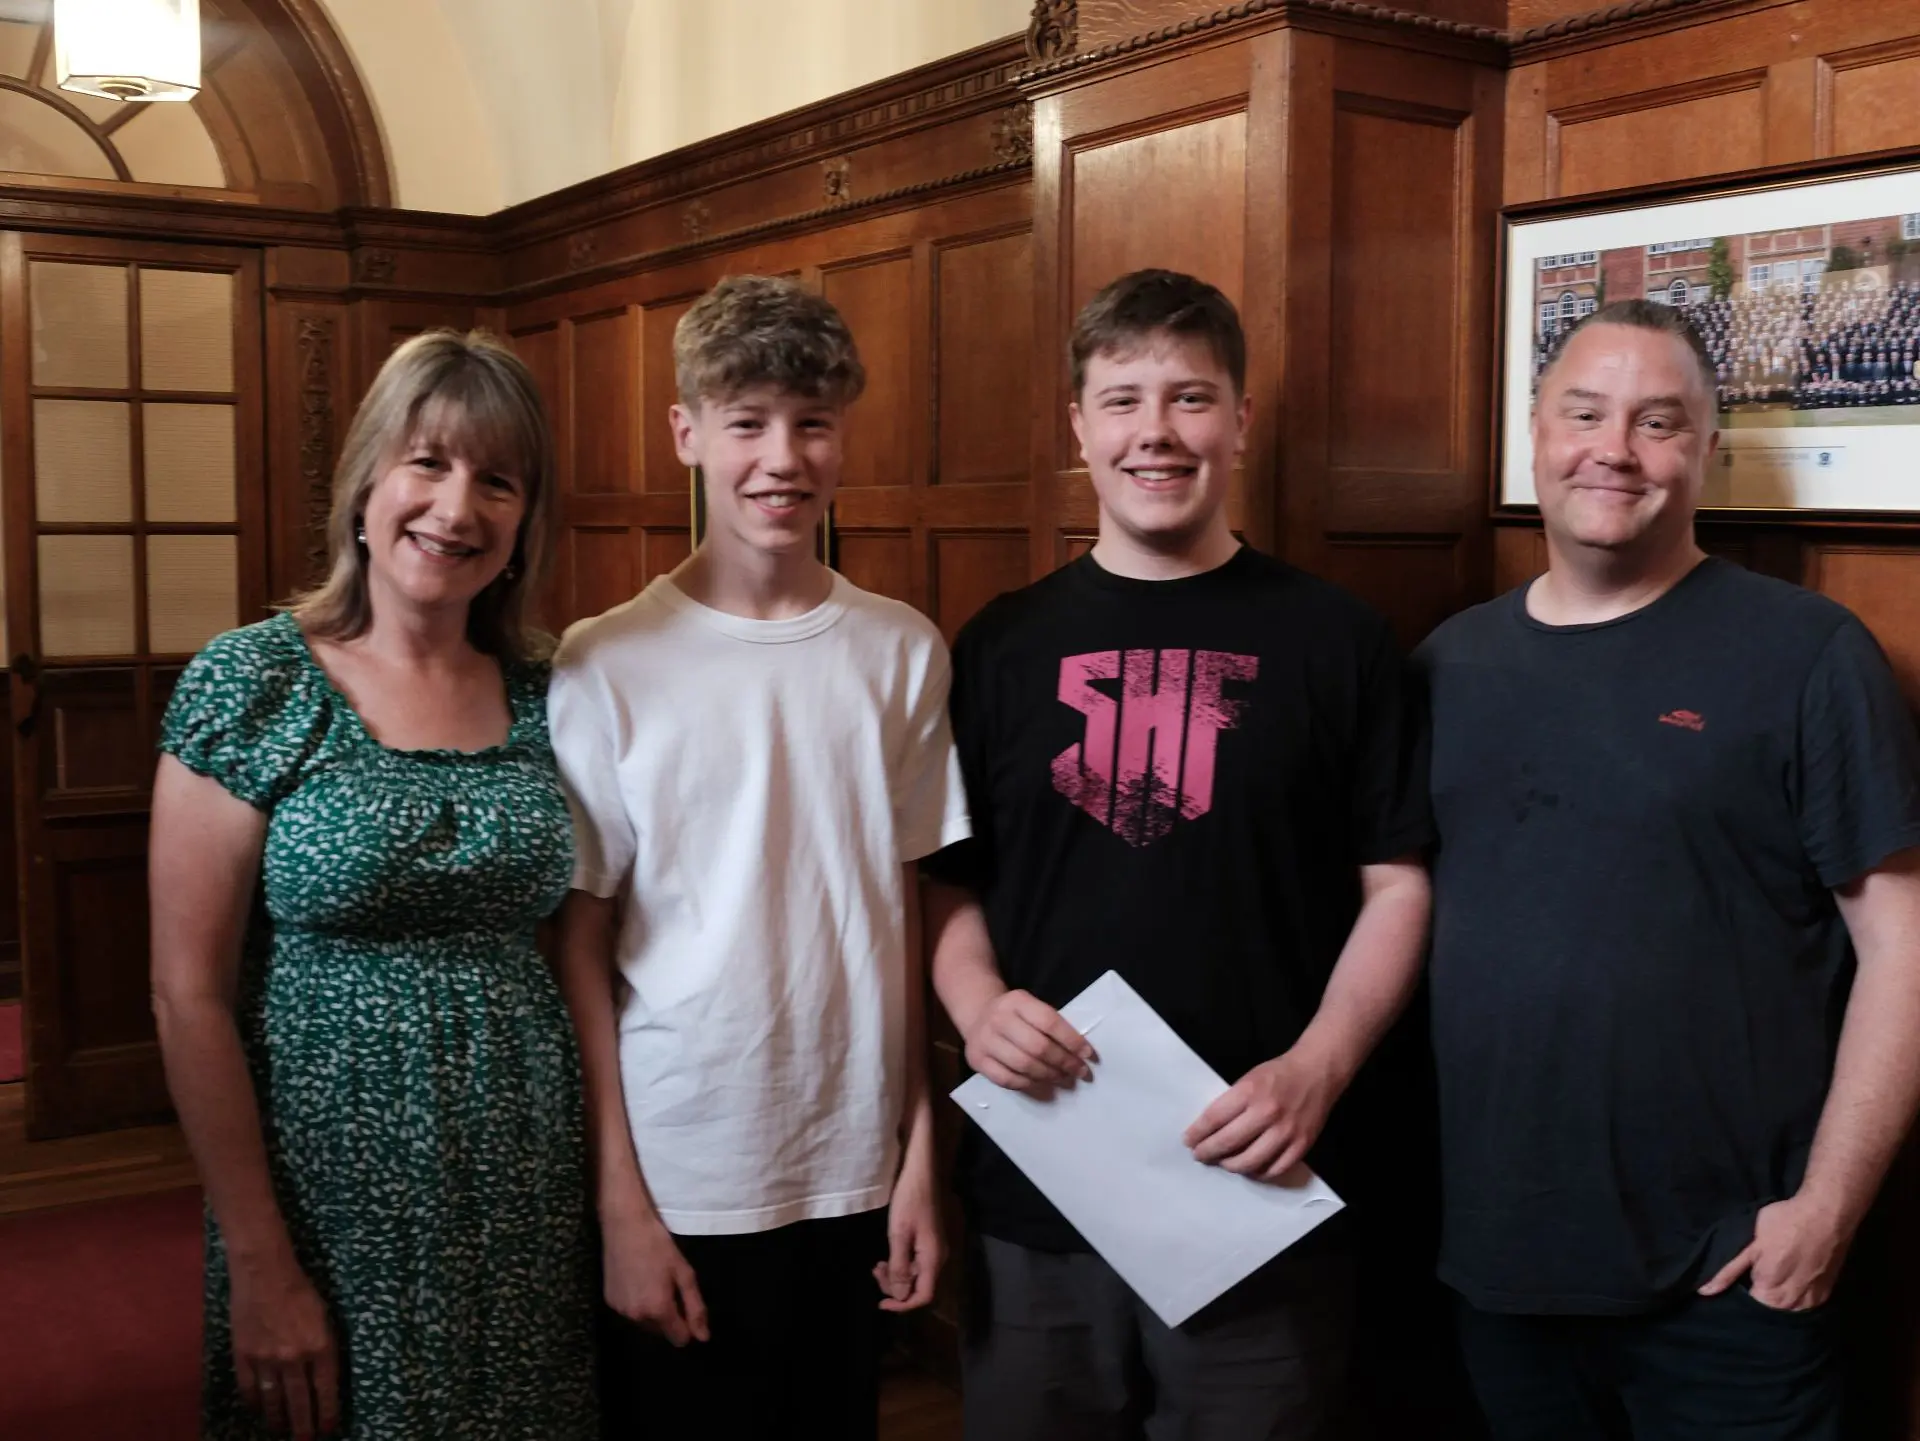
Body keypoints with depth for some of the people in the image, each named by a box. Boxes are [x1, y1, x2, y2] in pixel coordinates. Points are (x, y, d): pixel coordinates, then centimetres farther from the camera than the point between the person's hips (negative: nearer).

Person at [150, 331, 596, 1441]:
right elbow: (191, 994, -10)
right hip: (332, 1184, -3)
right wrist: (258, 1266, -12)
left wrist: (619, 1187, 1)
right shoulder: (252, 684, -9)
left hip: (532, 1193, 4)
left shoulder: (541, 694, 2)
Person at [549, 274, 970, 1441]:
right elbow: (579, 948, -5)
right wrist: (621, 1202, -6)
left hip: (858, 1176, 3)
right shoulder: (608, 665, -9)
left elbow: (907, 915, 4)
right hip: (680, 1186, -2)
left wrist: (921, 1155, 4)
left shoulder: (905, 653, -1)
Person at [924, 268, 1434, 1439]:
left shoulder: (1336, 639, -1)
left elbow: (1397, 884, -1)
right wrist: (977, 1004, -11)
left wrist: (1317, 1067, -14)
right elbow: (950, 879, 8)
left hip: (1261, 1192, -2)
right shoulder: (1003, 644, 4)